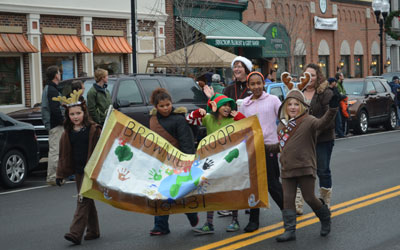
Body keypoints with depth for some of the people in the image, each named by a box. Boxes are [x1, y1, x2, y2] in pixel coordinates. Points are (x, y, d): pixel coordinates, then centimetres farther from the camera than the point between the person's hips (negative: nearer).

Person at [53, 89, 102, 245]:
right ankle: (93, 231, 23)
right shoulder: (68, 133, 9)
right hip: (78, 171, 5)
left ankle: (76, 233, -17)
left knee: (83, 200, -12)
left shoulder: (93, 130, -5)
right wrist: (61, 174, 10)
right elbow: (64, 155, 12)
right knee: (87, 202, 13)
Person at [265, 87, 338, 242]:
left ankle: (325, 218, 28)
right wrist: (265, 147, 18)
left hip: (305, 168, -6)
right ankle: (289, 231, 10)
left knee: (309, 198, 0)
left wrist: (332, 110, -46)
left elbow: (322, 123, -31)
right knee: (288, 199, 4)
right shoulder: (282, 125, 12)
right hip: (287, 169, 6)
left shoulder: (308, 121, -9)